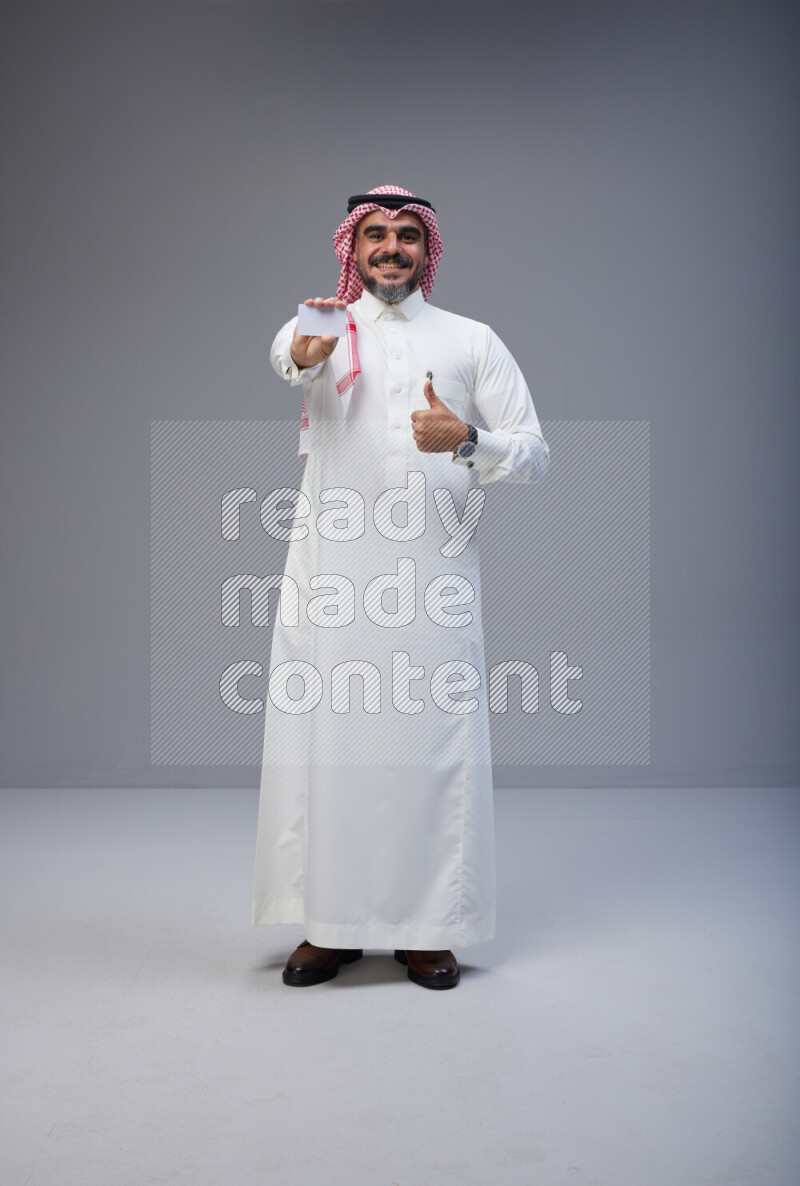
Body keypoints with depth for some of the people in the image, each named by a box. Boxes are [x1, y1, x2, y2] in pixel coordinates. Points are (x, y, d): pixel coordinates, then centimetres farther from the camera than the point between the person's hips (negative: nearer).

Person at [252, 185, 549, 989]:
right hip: (330, 575, 0)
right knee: (324, 742, 3)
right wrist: (300, 353, -42)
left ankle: (427, 927, 16)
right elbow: (284, 353, -17)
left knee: (434, 745, 1)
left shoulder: (473, 341, 12)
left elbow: (533, 454, 6)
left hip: (434, 576, 0)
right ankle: (331, 923, 17)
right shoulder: (327, 328, 9)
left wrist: (466, 440, -15)